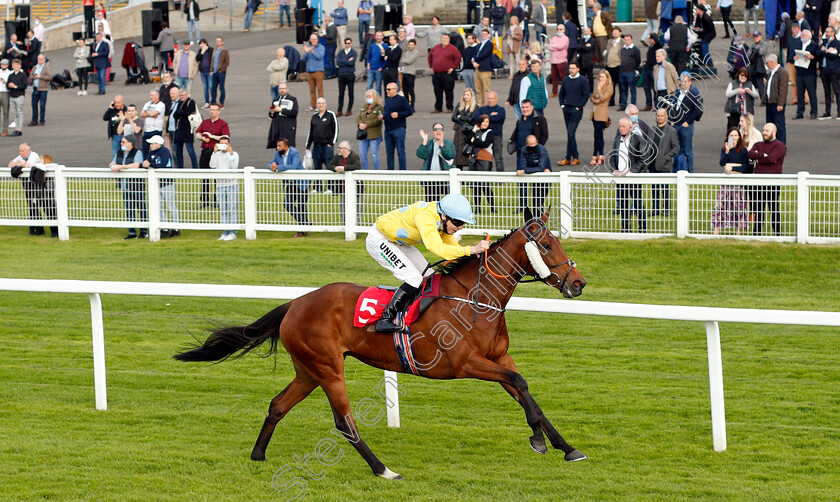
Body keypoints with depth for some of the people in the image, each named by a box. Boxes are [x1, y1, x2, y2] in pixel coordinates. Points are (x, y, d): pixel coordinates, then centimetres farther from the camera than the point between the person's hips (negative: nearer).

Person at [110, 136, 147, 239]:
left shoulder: (137, 153, -9)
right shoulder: (120, 153, 14)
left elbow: (136, 165, -23)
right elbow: (112, 164, 17)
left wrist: (121, 167, -22)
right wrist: (113, 166, -9)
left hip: (137, 185, -7)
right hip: (126, 186, 7)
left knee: (141, 207, -2)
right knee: (129, 209, 7)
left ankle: (144, 231, 6)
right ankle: (132, 232, 12)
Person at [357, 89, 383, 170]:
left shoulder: (380, 108, -4)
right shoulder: (364, 107, 17)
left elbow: (377, 121, -15)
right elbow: (358, 117, 12)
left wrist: (366, 125, -18)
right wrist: (360, 124, -9)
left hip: (374, 135, -6)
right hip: (363, 135, 6)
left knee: (374, 155, -6)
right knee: (362, 154, 4)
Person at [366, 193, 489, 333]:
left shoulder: (443, 223, -7)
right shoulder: (425, 216, -35)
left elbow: (453, 248, 1)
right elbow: (438, 248, -47)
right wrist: (472, 250, -50)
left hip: (398, 242, 10)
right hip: (379, 240, -10)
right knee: (414, 279, -22)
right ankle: (386, 319, -18)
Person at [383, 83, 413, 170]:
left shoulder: (401, 99, -5)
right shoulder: (388, 100, 16)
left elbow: (410, 112, -8)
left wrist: (398, 114, -17)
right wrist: (382, 116, 6)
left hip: (398, 129, -7)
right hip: (388, 129, 7)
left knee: (400, 151, -6)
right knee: (389, 151, 9)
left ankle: (402, 170, -3)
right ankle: (390, 169, 15)